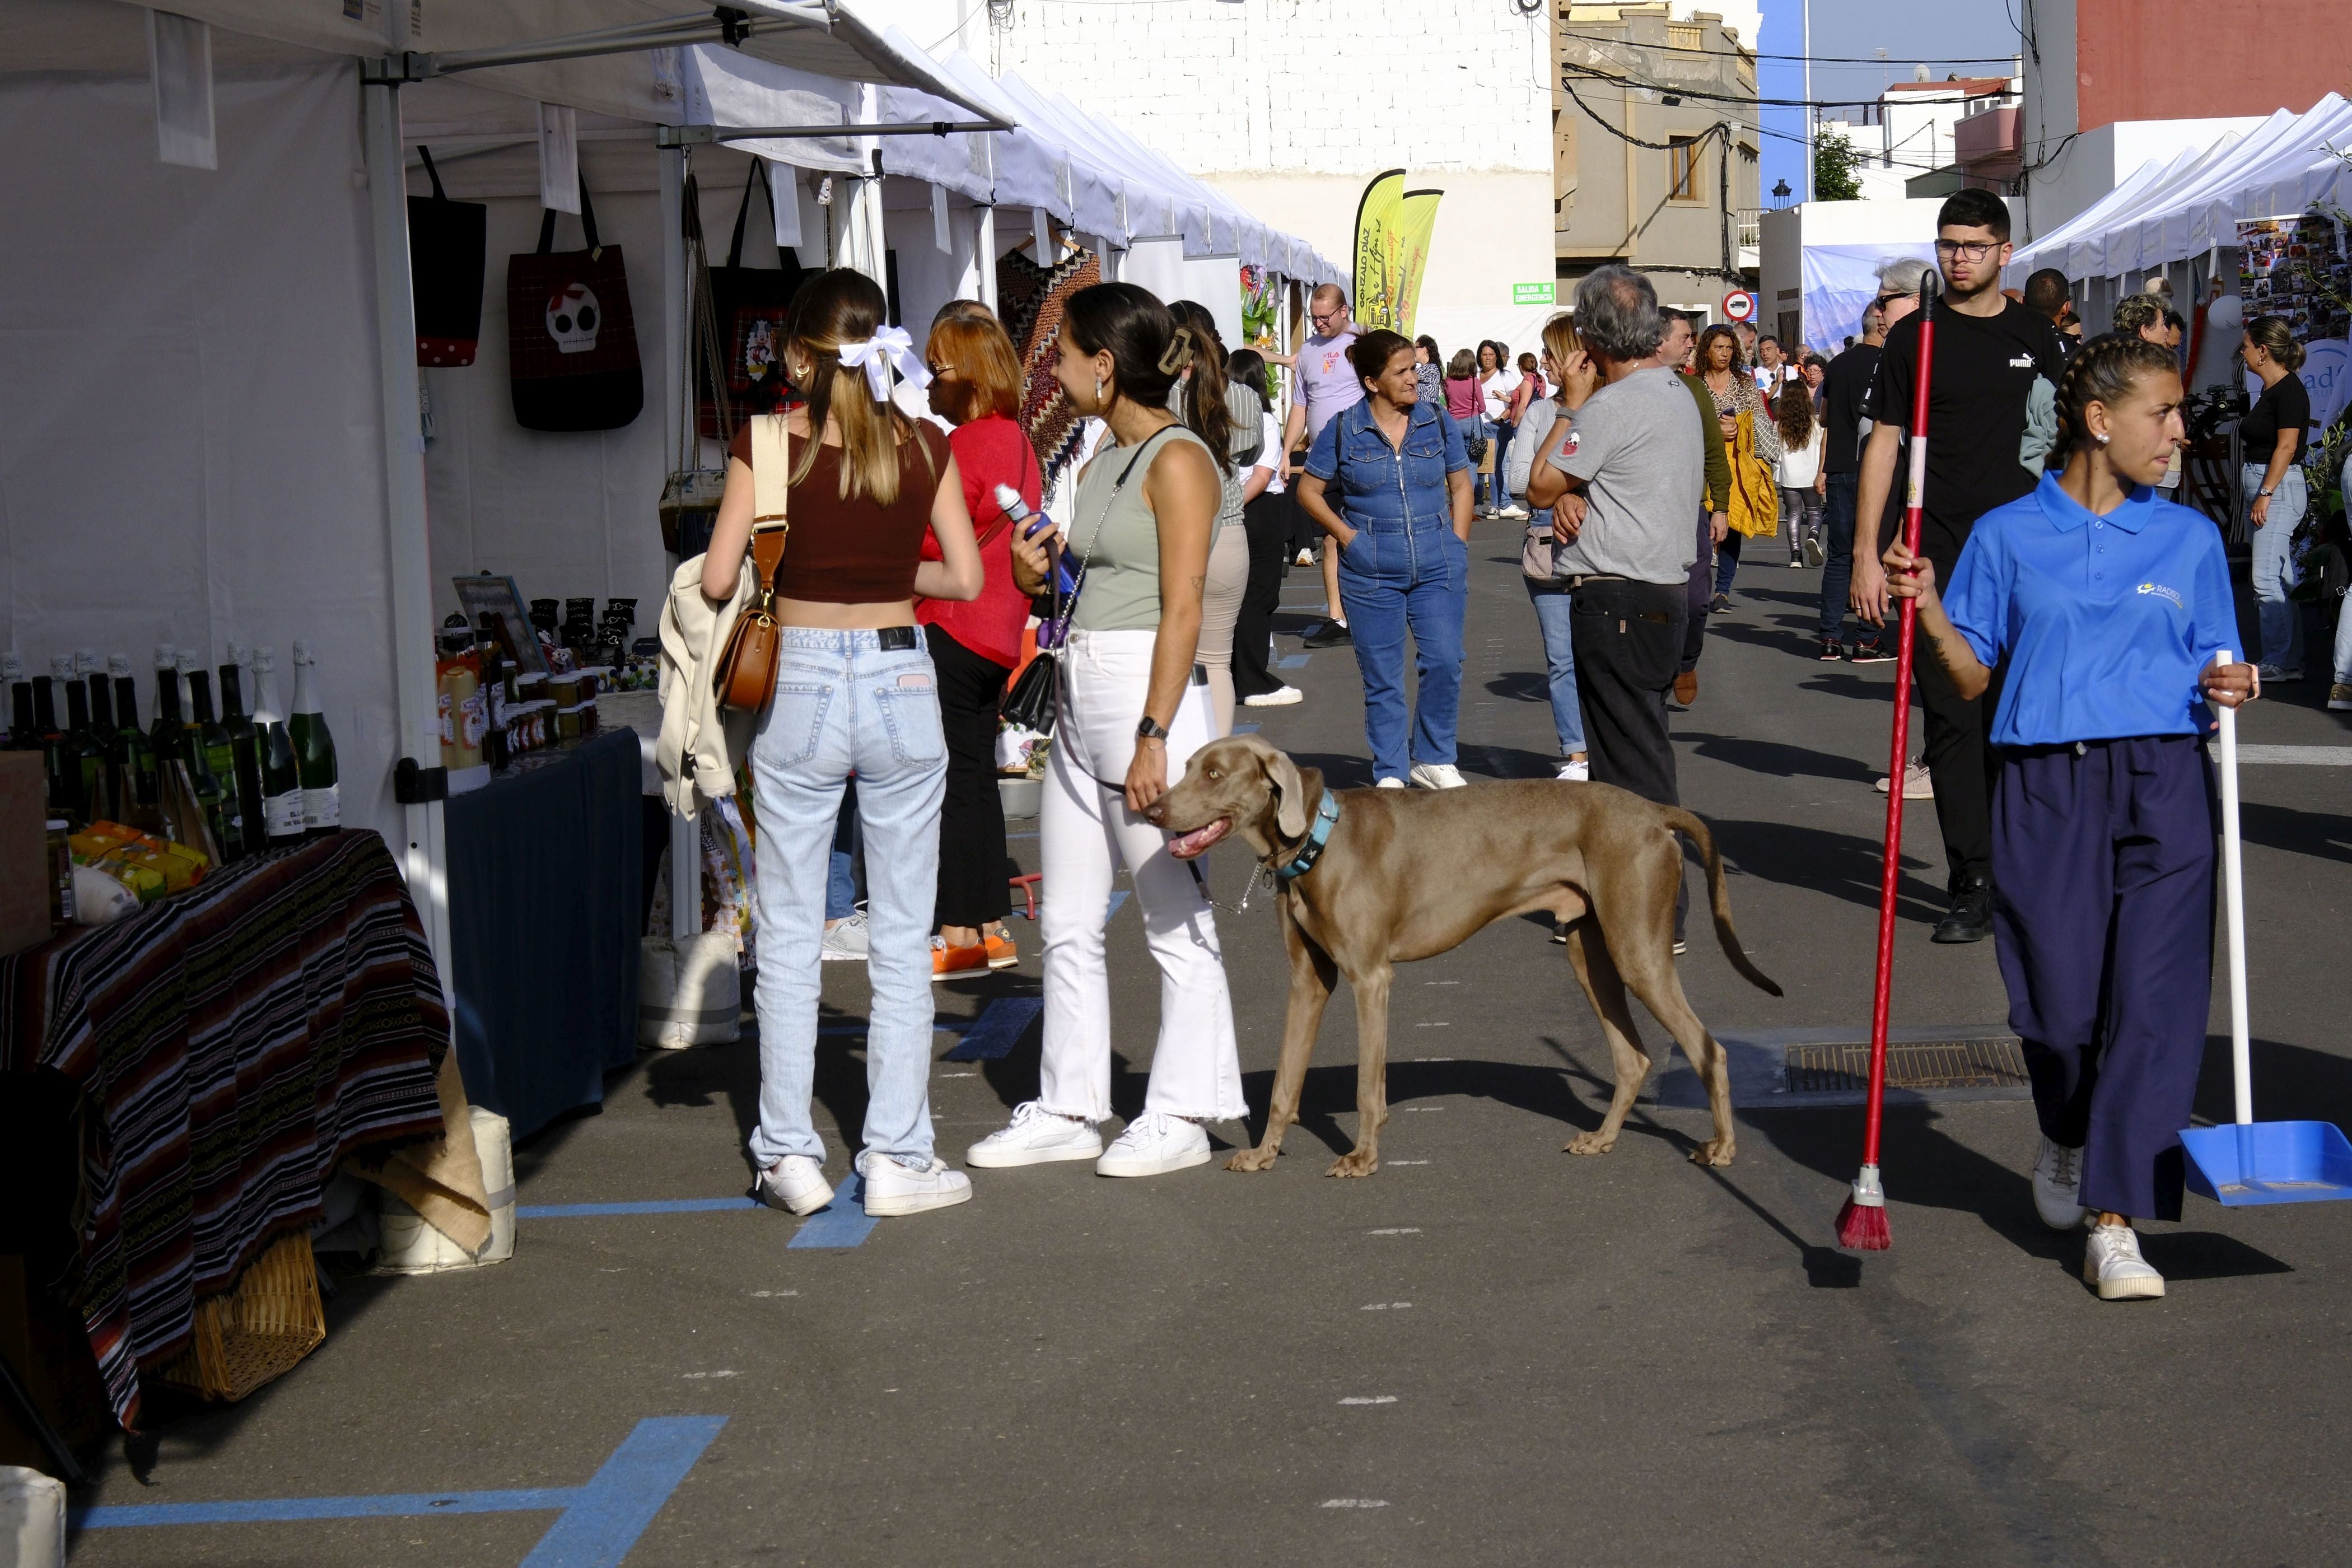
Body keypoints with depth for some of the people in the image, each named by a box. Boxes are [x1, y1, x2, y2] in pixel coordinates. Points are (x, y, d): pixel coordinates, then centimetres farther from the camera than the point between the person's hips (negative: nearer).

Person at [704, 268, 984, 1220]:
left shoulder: (767, 443, -6)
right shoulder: (925, 447, -1)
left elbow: (718, 579, -7)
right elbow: (966, 579, 1)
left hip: (799, 685, -1)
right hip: (900, 684, 1)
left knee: (788, 936, 9)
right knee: (902, 938, 8)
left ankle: (790, 1156, 11)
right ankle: (898, 1159, 10)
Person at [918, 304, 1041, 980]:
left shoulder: (966, 446, -15)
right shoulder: (1017, 441, 13)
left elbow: (925, 539, -19)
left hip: (952, 632, -9)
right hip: (999, 633, 9)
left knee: (955, 779, -5)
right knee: (977, 777, 14)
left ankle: (960, 932, -2)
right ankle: (993, 928, 17)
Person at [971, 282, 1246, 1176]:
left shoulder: (1177, 460, -10)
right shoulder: (1103, 464, 16)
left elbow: (1181, 611, -16)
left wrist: (1154, 735, -21)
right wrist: (1038, 574, 0)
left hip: (1147, 693, -9)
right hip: (1080, 698, 9)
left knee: (1175, 917, 0)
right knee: (1067, 922, 11)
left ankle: (1181, 1117, 7)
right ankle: (1068, 1110, 19)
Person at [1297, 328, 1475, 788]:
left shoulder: (1437, 422, 4)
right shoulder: (1344, 430, -1)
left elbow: (1460, 485, 14)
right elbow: (1309, 490, 7)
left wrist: (1457, 546, 5)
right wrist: (1346, 535, -3)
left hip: (1438, 568, 1)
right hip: (1370, 573, -1)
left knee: (1444, 663, -8)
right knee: (1382, 678, 4)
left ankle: (1434, 761, 10)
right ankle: (1389, 775, 14)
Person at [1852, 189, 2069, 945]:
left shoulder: (2034, 336, 9)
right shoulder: (1915, 335, 3)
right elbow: (1884, 443, 2)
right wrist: (1866, 552, -4)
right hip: (1935, 553, -2)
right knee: (1952, 716, -3)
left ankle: (2014, 871, 20)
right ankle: (1974, 886, 0)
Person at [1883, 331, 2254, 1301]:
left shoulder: (2190, 540, 9)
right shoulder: (2008, 535, 5)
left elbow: (2209, 672, 14)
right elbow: (1972, 678, 7)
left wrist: (2228, 689, -8)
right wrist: (1928, 607, -8)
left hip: (2165, 791, 1)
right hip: (2046, 792, -1)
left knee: (2153, 1002, -7)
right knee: (2060, 1008, 0)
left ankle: (2114, 1224, -3)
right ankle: (2067, 1138, 35)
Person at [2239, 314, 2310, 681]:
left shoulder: (2289, 390, -12)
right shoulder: (2270, 390, 16)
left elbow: (2287, 446, -18)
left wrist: (2265, 494, -20)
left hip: (2279, 486, -10)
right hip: (2262, 486, 10)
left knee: (2267, 579, -12)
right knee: (2282, 581, 9)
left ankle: (2279, 662, -10)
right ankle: (2291, 662, 11)